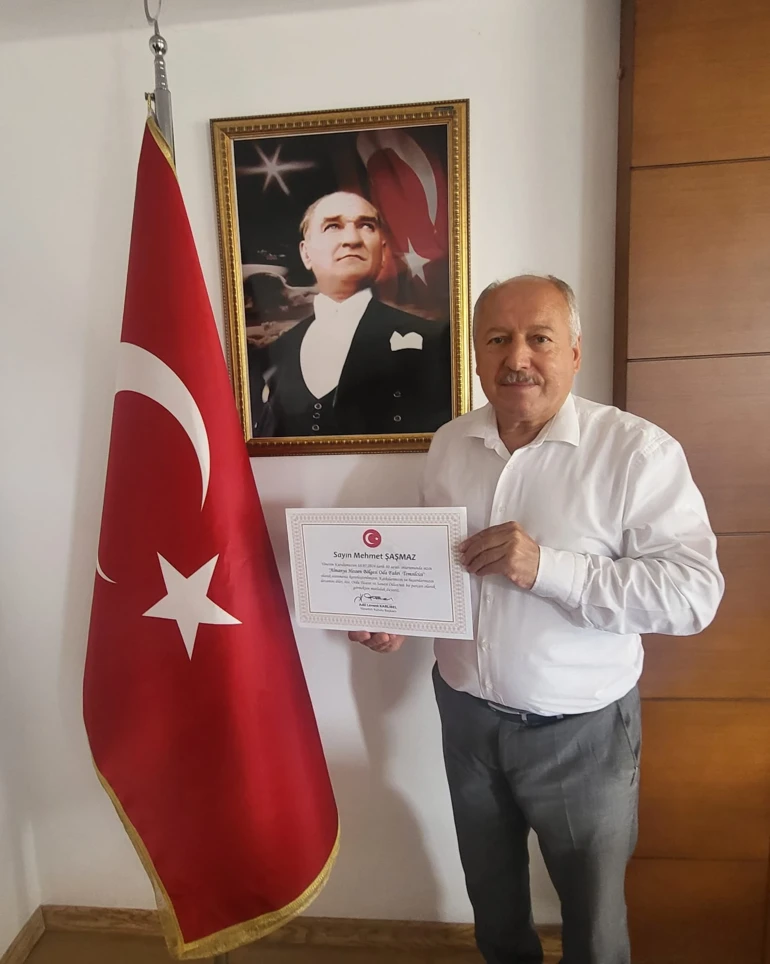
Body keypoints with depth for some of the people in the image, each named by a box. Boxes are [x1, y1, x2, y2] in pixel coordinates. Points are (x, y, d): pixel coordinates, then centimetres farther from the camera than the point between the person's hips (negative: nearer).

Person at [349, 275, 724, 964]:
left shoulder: (637, 451, -18)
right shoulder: (449, 444, -1)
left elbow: (694, 593, -22)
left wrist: (546, 566, -32)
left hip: (581, 729, -4)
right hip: (466, 714, 5)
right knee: (492, 898, 29)